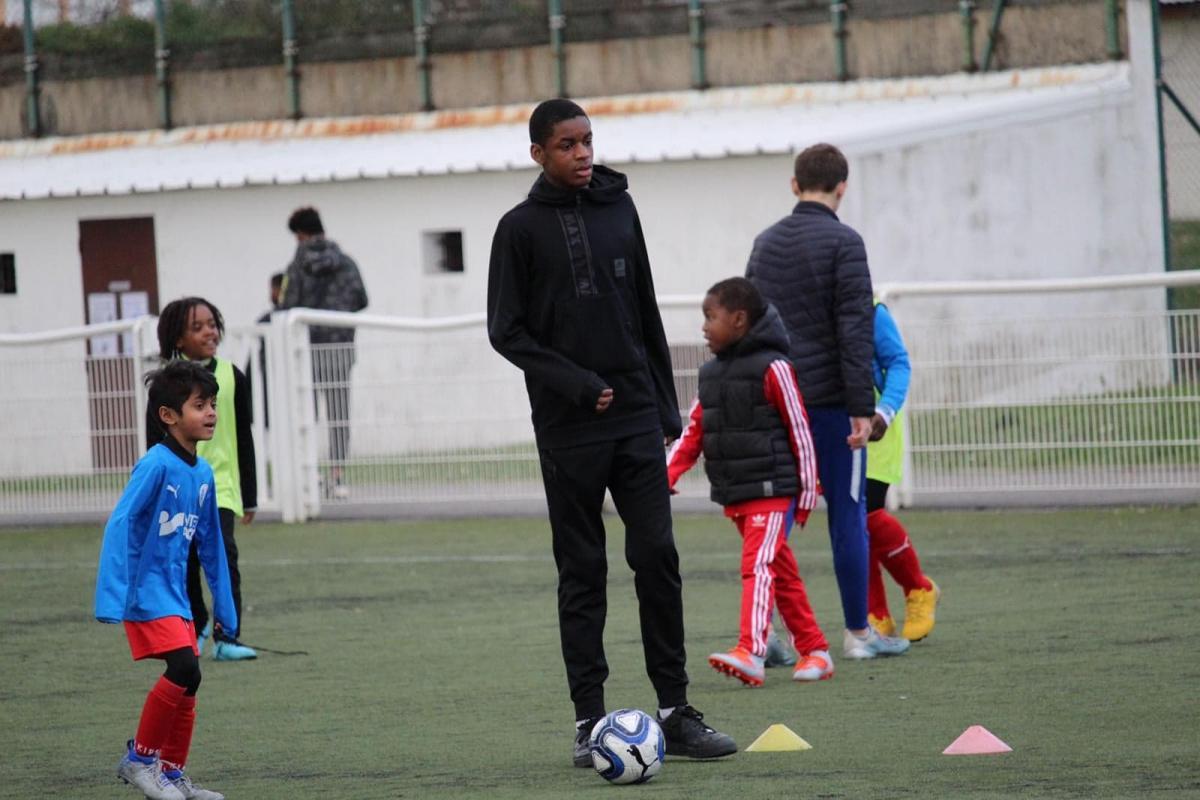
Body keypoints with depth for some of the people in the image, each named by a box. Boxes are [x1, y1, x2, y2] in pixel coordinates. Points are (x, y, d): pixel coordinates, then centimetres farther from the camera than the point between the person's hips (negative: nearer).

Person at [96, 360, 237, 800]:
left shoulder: (202, 473, 9)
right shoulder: (156, 465, -16)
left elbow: (210, 544, 18)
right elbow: (119, 524, -21)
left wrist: (225, 608, 20)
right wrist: (112, 596, -27)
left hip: (176, 596, 9)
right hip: (146, 592, -9)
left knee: (186, 683, 9)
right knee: (184, 670, -18)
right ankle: (140, 758, -3)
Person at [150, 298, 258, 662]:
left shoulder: (231, 377, 2)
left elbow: (244, 440, 8)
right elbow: (157, 442, -1)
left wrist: (250, 495, 10)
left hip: (221, 485, 0)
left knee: (223, 554, -17)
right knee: (186, 564, 9)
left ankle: (226, 638, -15)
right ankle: (196, 627, 33)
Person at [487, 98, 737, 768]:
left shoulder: (620, 210, 11)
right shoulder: (522, 228, 0)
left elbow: (646, 312, 16)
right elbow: (508, 331, -3)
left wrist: (666, 406, 12)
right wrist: (578, 385, -14)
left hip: (636, 416, 3)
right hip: (569, 428, -3)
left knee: (659, 557, -3)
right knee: (582, 573, 1)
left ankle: (676, 711, 1)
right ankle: (590, 719, 5)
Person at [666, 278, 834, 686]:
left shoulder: (772, 368, -9)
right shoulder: (710, 374, 13)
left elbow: (800, 432, -7)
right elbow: (693, 432, 12)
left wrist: (807, 493, -7)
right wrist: (666, 473, -3)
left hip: (772, 491, -8)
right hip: (734, 496, 8)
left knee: (759, 565, -18)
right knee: (782, 574, 12)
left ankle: (750, 652, -29)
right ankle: (814, 650, 19)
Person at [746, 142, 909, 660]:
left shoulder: (765, 243, 11)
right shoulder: (842, 243, -8)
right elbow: (854, 330, -14)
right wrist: (862, 407, -15)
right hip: (830, 399, -5)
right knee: (848, 516, 3)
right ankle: (858, 633, 9)